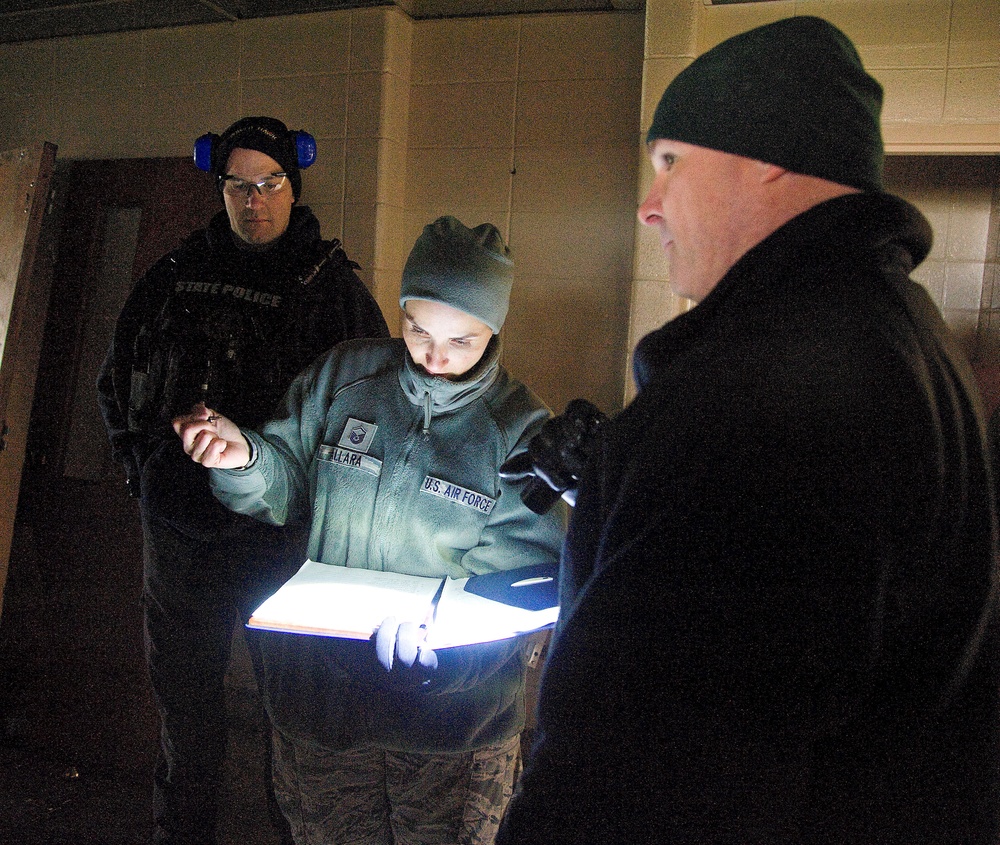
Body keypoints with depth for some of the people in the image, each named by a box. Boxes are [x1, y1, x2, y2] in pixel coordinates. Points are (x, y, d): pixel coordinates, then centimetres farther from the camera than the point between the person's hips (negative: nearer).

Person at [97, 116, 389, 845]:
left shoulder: (331, 284, -4)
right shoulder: (176, 275, 8)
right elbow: (118, 379, 19)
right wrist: (143, 465, 11)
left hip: (277, 527, -4)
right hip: (178, 519, 4)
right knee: (182, 683, 17)